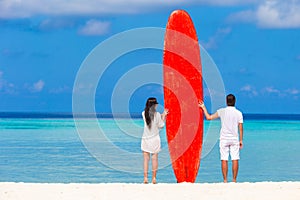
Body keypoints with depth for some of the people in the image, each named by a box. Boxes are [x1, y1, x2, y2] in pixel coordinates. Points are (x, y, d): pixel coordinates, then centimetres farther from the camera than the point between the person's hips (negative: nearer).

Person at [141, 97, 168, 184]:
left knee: (146, 159, 4)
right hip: (155, 139, -2)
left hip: (145, 139, 2)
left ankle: (145, 178, 0)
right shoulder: (157, 114, -11)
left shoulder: (144, 114, -2)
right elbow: (161, 126, -2)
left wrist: (162, 115, 20)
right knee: (155, 159, 5)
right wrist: (163, 116, 8)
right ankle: (154, 178, 5)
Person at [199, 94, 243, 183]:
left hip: (224, 139, 0)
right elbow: (240, 128, 0)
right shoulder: (238, 113, -1)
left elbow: (209, 117, 3)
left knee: (224, 160, 0)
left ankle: (225, 180, -2)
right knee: (235, 160, 2)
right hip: (234, 139, 0)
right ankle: (234, 180, 0)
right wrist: (241, 140, 8)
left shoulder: (221, 111, -3)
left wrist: (203, 107, 15)